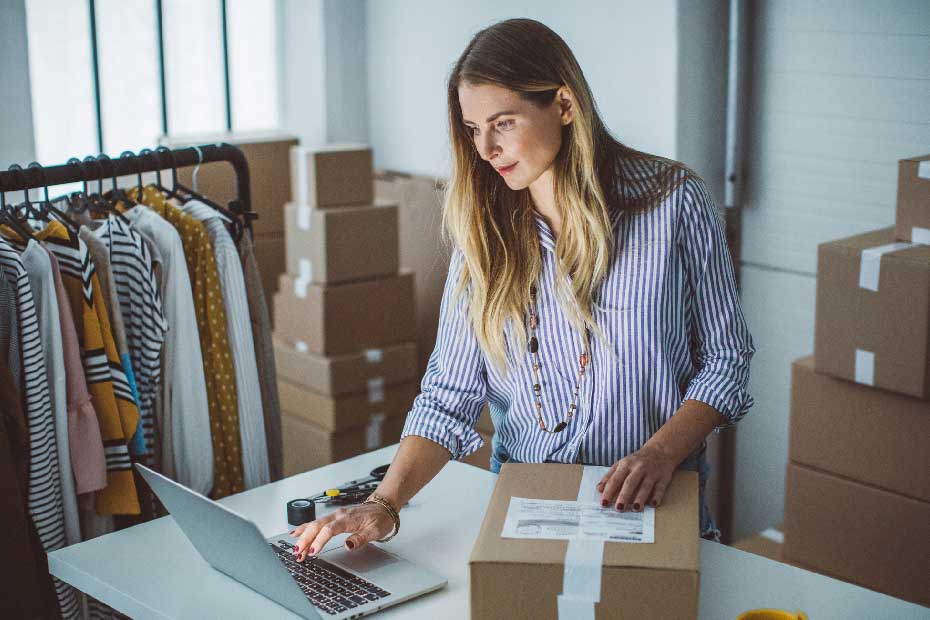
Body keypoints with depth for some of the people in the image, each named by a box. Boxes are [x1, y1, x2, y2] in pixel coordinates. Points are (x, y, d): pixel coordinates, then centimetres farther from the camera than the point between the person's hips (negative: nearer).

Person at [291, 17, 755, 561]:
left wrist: (661, 453, -14)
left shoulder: (674, 202, -4)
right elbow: (450, 393, 1)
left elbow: (725, 359, 2)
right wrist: (385, 505, -14)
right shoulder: (484, 230, 4)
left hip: (652, 507, -2)